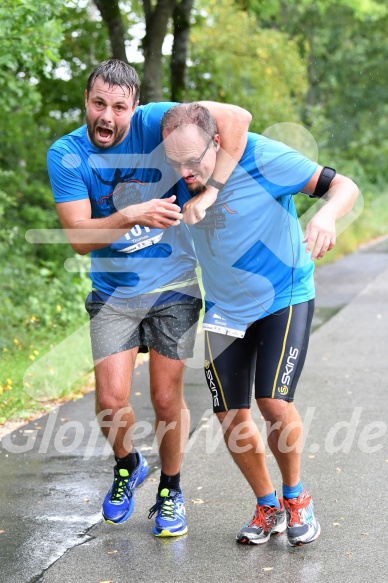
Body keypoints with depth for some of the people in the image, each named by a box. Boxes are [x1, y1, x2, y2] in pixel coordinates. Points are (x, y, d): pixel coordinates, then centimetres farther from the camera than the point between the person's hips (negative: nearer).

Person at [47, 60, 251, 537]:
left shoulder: (152, 124, -16)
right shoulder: (66, 154, -11)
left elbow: (237, 117, -24)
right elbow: (79, 237, -18)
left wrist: (212, 190, -29)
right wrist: (132, 216, -34)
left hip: (173, 288, -1)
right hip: (113, 294, 1)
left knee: (167, 400, 4)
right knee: (111, 403, -4)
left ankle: (170, 490, 28)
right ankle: (127, 466, 29)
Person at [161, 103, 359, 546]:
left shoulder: (262, 157, -23)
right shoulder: (183, 179, -9)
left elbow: (343, 186, -20)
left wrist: (326, 216, -44)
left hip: (285, 297, -5)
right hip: (225, 307, 5)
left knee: (274, 404, -17)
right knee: (231, 417, 2)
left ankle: (295, 497, 12)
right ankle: (268, 507, 25)